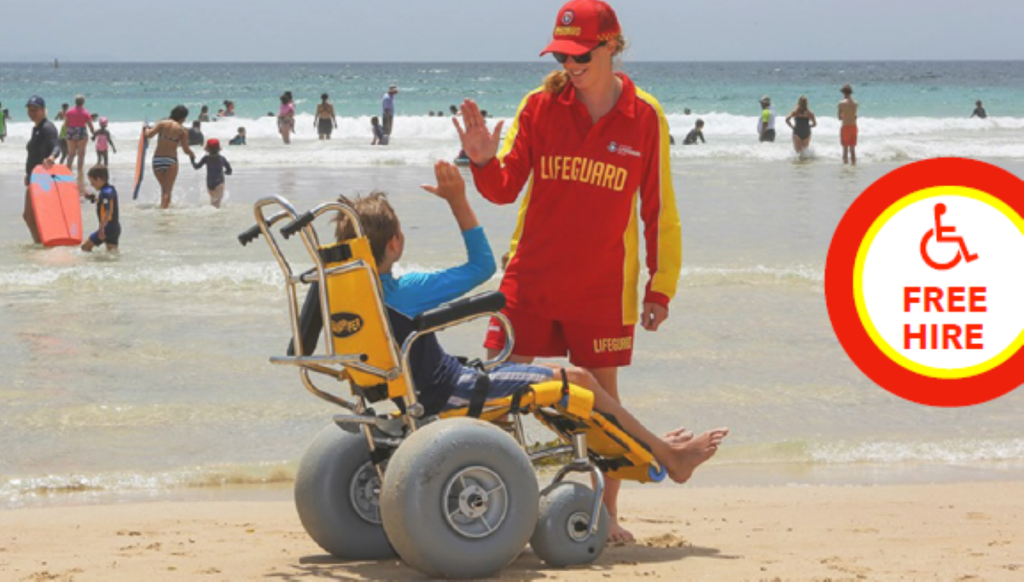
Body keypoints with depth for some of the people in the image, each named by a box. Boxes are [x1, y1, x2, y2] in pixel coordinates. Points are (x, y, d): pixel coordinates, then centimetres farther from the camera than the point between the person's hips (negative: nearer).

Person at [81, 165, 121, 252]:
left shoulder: (106, 193, -20)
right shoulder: (111, 189, 10)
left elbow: (108, 211, -29)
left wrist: (102, 228, -31)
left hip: (107, 228, -10)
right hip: (116, 228, 10)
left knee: (86, 247, -1)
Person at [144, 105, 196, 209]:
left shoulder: (162, 123, 3)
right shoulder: (182, 130, 0)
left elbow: (149, 135, -11)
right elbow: (186, 150, -1)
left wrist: (146, 130, 11)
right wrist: (192, 154, 21)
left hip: (157, 159, 3)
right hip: (170, 160, -3)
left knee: (164, 188, 20)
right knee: (168, 190, 1)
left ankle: (163, 207, 20)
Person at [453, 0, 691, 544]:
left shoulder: (645, 117, -2)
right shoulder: (540, 106, 0)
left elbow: (659, 209, 4)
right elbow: (505, 189, 1)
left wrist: (661, 288, 4)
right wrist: (483, 161, -21)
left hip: (603, 285, -1)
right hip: (529, 275, 1)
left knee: (604, 393, 5)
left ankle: (607, 513, 17)